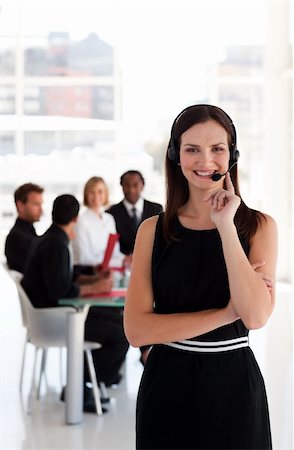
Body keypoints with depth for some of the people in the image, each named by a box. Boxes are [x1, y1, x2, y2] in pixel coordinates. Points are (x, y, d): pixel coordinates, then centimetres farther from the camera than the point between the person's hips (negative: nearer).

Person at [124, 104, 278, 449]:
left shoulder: (259, 226, -1)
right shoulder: (152, 230, 0)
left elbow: (256, 316, -16)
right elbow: (136, 330, -10)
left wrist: (226, 226, -17)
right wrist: (226, 312, -15)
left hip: (234, 385, 0)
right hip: (166, 386, 1)